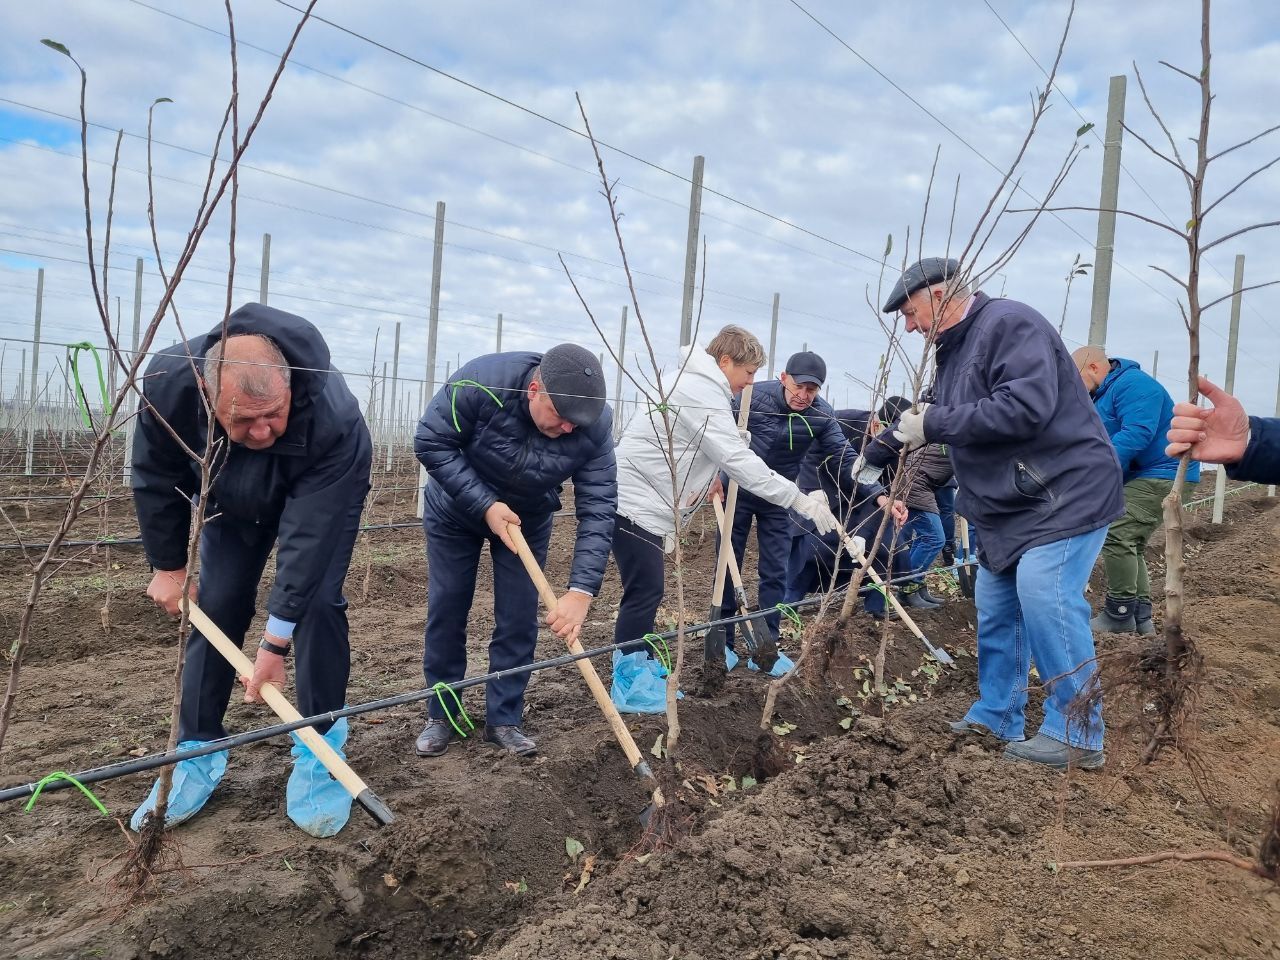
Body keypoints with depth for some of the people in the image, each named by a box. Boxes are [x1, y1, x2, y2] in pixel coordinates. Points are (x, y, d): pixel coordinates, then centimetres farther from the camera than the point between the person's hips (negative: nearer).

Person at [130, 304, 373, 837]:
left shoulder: (332, 418, -44)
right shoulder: (169, 382, -35)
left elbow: (308, 536, -39)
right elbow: (155, 478, -15)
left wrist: (275, 642, -35)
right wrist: (167, 566, -7)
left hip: (323, 493, -3)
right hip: (231, 499, 3)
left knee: (316, 603, -16)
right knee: (215, 609, -1)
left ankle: (319, 751, 0)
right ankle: (198, 754, 14)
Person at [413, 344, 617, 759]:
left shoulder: (594, 425, -29)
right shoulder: (482, 383, -36)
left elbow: (598, 509, -29)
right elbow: (430, 443, -26)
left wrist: (582, 590, -39)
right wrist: (485, 505, -32)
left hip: (527, 519, 1)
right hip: (456, 509, -1)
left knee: (519, 619, 1)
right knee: (446, 611, 5)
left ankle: (504, 719, 18)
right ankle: (440, 716, 22)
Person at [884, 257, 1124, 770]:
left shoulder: (1008, 324, -17)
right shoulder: (954, 348, 13)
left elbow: (1026, 406, -30)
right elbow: (956, 425, 22)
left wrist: (934, 424, -24)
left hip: (1064, 494, -10)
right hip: (1012, 505, 10)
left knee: (1045, 602, -16)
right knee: (996, 607, 11)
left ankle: (1077, 735, -2)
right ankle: (997, 716, 24)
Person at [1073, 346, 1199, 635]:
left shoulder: (1132, 384, -18)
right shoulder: (1103, 394, 16)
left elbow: (1137, 434, -30)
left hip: (1160, 474, -11)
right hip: (1141, 476, 11)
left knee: (1117, 537, -18)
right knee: (1130, 545, 12)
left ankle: (1119, 614, -10)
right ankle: (1140, 617, 18)